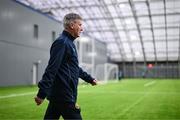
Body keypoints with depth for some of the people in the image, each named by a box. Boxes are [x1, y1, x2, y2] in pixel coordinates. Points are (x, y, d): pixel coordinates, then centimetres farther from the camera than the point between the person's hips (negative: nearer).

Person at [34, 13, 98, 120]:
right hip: (64, 96, -10)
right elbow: (51, 69, -21)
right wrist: (42, 93, -24)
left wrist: (89, 79, 32)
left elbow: (76, 68, 28)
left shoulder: (69, 43, 18)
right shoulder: (62, 42, -13)